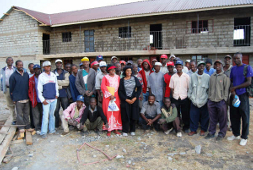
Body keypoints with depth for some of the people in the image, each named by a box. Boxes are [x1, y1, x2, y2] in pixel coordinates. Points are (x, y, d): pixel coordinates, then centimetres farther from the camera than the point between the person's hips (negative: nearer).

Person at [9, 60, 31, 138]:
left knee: (27, 113, 12)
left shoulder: (26, 74, 8)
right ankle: (21, 129, 13)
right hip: (18, 99, -4)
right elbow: (11, 88, -2)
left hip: (26, 98, 4)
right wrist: (13, 99, -2)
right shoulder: (13, 76, -4)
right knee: (20, 114, 3)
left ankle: (27, 127, 22)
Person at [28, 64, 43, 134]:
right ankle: (38, 128, 13)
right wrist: (31, 99, -3)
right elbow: (30, 90, 4)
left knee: (43, 114, 8)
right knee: (36, 115, 3)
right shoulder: (31, 79, 4)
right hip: (35, 100, 0)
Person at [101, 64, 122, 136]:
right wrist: (109, 95, -14)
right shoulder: (105, 77, 3)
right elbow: (103, 87, -7)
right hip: (108, 97, -3)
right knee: (108, 112, -3)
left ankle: (116, 128, 11)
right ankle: (109, 129, 3)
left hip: (116, 97, 3)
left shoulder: (117, 77, 12)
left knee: (116, 112, 2)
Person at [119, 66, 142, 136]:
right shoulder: (122, 80, 1)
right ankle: (125, 131, 11)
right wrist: (126, 99, -9)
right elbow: (120, 91, -2)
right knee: (125, 116, 0)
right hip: (125, 100, -1)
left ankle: (132, 130, 18)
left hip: (134, 99, 1)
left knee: (133, 115, 5)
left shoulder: (135, 79, 4)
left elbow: (139, 88, 2)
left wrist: (135, 98, -7)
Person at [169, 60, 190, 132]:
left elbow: (189, 87, 3)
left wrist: (187, 95, -3)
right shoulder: (173, 77, 6)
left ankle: (186, 127, 22)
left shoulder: (186, 76, 1)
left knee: (185, 114, 7)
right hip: (175, 98, 1)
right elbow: (171, 88, 10)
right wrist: (173, 94, 1)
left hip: (184, 98, -1)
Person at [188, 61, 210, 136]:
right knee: (193, 115, 4)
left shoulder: (207, 77, -1)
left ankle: (203, 129, 25)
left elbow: (209, 89, 2)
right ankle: (193, 129, 18)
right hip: (194, 100, 1)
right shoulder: (192, 76, 4)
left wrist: (208, 98, -1)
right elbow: (190, 87, 7)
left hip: (204, 100, -1)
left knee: (204, 116, 8)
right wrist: (189, 96, 4)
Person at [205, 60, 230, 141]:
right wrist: (209, 97, 9)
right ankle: (211, 132, 24)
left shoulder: (225, 76, -2)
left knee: (222, 120, 5)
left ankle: (221, 133, 19)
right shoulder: (212, 76, 11)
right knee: (212, 119, 12)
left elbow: (226, 89, -3)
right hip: (211, 101, 4)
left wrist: (224, 99, -8)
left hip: (221, 101, -4)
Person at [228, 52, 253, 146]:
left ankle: (244, 137, 15)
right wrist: (232, 91, -6)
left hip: (243, 95, -5)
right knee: (234, 116, 10)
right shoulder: (233, 69, 11)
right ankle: (236, 134, 26)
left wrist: (235, 87, -12)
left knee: (244, 117, 3)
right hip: (234, 95, 5)